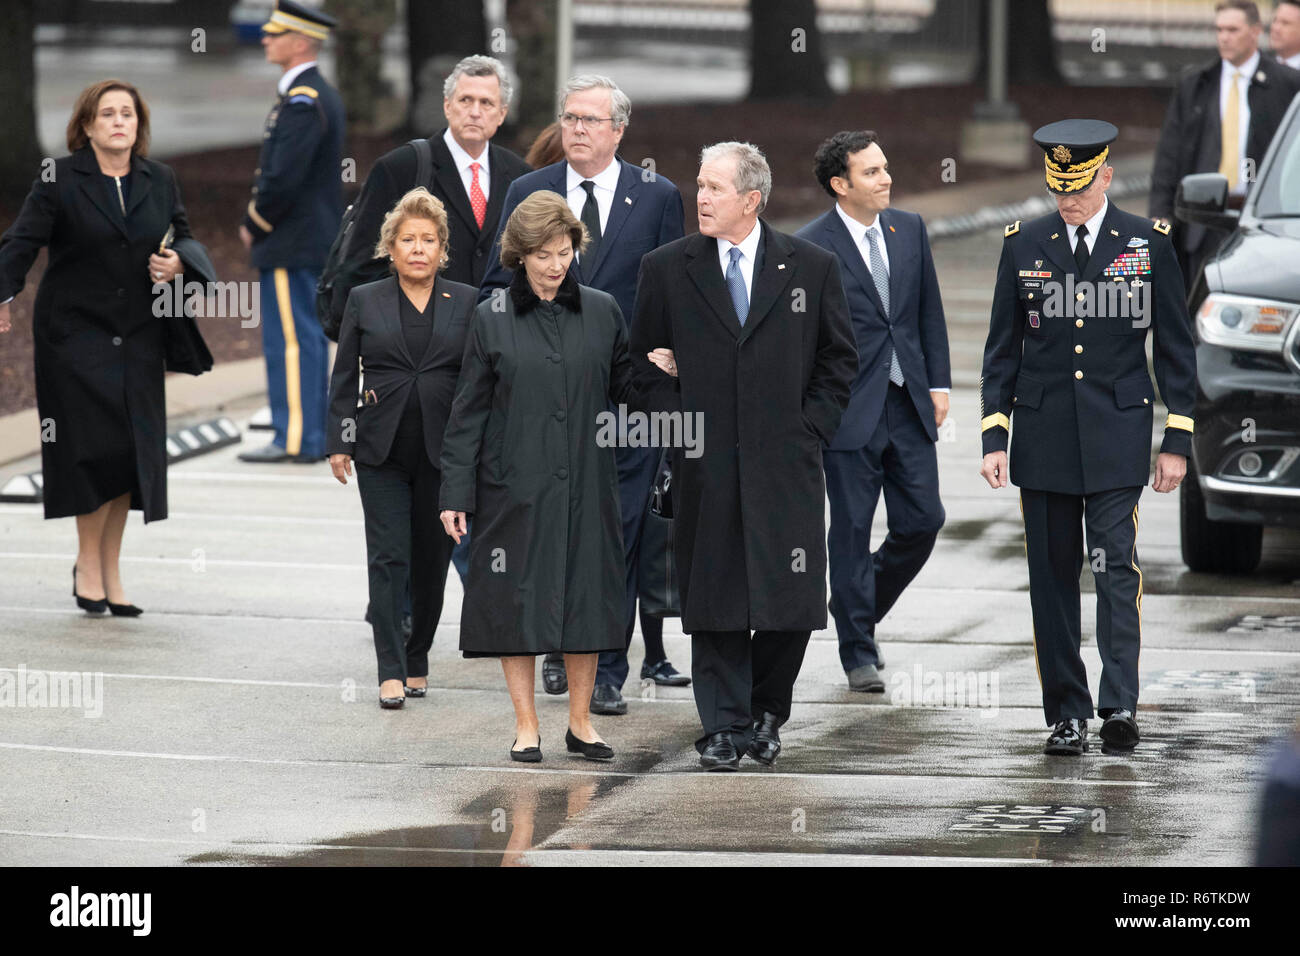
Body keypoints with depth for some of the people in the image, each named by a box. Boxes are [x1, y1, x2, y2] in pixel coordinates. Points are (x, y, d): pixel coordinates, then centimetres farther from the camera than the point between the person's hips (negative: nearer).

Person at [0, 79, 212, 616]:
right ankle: (88, 564, 3)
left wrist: (179, 264, -2)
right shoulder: (60, 181, -5)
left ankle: (110, 571, 13)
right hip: (76, 331, -4)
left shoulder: (160, 182, 9)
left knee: (131, 449, 3)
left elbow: (184, 238, 21)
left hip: (138, 337, 4)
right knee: (97, 445, -12)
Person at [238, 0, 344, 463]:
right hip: (319, 240, 10)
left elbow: (283, 177, -25)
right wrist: (260, 224, 15)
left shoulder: (301, 102, -18)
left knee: (290, 340, -8)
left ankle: (294, 439, -8)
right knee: (309, 339, 11)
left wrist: (254, 225, -10)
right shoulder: (326, 96, 14)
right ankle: (315, 437, 14)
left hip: (291, 247, -10)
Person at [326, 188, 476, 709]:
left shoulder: (467, 303, 6)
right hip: (382, 451, -1)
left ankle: (418, 660, 22)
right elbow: (344, 377, 8)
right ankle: (391, 671, -8)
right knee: (388, 558, -6)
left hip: (443, 451, 1)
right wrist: (339, 443, 2)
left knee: (432, 559, 7)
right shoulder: (364, 301, 6)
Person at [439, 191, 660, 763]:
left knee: (586, 596, 5)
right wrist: (456, 493, -3)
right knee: (517, 600, 1)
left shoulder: (601, 312, 6)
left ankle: (580, 720, 17)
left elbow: (624, 387, 14)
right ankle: (526, 726, 10)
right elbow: (468, 411, 1)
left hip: (585, 483, 2)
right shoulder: (493, 319, 0)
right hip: (514, 485, -2)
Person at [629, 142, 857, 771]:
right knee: (714, 600, 0)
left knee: (789, 601, 0)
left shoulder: (811, 267, 3)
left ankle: (766, 711, 21)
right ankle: (723, 727, 7)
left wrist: (810, 430, 1)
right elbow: (646, 360, 11)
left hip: (786, 463, 0)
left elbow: (840, 359, 10)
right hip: (705, 468, 0)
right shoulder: (667, 269, 4)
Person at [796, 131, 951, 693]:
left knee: (922, 521, 3)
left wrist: (938, 383, 7)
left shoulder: (909, 229, 8)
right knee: (852, 533, 0)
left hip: (908, 403, 5)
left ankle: (862, 610, 27)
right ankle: (859, 654, 10)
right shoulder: (812, 247, -9)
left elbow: (929, 310, 14)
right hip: (850, 410, -5)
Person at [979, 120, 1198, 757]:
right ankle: (1066, 715, 9)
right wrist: (994, 436, 2)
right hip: (1043, 435, 2)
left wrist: (1177, 440, 1)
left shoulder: (1149, 243, 2)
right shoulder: (1023, 245, 6)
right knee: (1052, 575, 3)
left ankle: (1120, 705, -12)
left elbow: (1175, 347, 5)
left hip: (1117, 434, -2)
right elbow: (1002, 347, 10)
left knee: (1115, 565, -13)